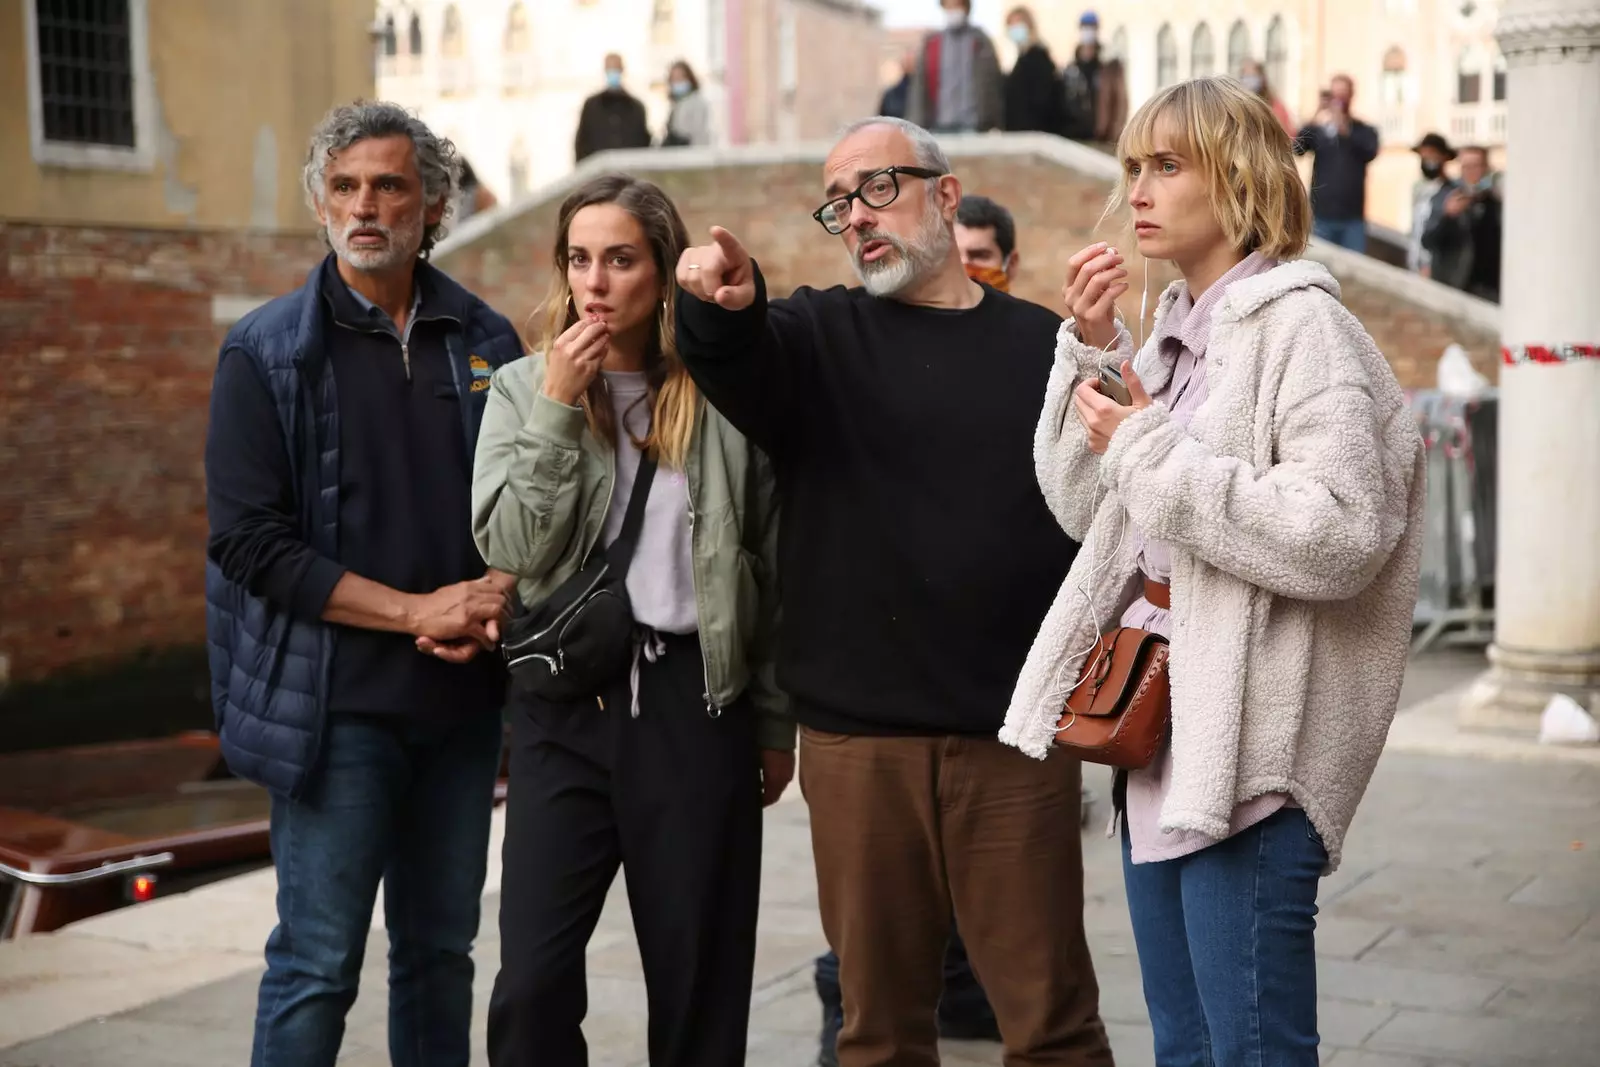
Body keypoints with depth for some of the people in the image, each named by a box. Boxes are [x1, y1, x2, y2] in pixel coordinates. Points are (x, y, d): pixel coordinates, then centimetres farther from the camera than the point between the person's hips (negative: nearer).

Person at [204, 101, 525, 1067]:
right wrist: (416, 610, -15)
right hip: (336, 705, -3)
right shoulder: (268, 352, -2)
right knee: (318, 963, -1)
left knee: (441, 951, 13)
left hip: (462, 699, 4)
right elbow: (249, 542, -8)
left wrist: (492, 605, -9)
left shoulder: (485, 343, 7)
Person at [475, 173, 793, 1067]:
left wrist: (777, 721, 7)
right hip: (566, 700, 1)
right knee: (534, 979, -2)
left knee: (701, 978, 7)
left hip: (698, 699, 0)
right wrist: (560, 407, -12)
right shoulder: (524, 388, 4)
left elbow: (772, 569, 6)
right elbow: (512, 547, -7)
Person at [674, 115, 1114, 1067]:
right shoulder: (819, 336, 6)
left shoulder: (1046, 347, 8)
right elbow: (739, 364, -17)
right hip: (857, 738, 1)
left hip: (1016, 736, -1)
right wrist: (725, 305, -38)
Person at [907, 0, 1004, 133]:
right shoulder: (930, 43, 11)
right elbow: (919, 85, 8)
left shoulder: (980, 42, 5)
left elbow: (993, 83, 1)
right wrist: (916, 127, -1)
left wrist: (996, 125, -7)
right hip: (939, 127, 2)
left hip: (974, 127, -2)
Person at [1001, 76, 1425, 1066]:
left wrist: (1152, 450, -17)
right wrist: (1093, 350, 2)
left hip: (1248, 751, -8)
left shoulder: (1302, 328, -11)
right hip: (1157, 732, 8)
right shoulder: (1177, 328, 13)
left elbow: (1340, 536, -23)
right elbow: (1084, 509, 15)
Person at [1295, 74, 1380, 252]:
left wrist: (1347, 131, -30)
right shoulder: (1317, 128, 4)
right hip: (1322, 216, -1)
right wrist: (1314, 124, -30)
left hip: (1353, 218, 1)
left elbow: (1370, 152, -13)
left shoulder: (1364, 131, 6)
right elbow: (1296, 148, -12)